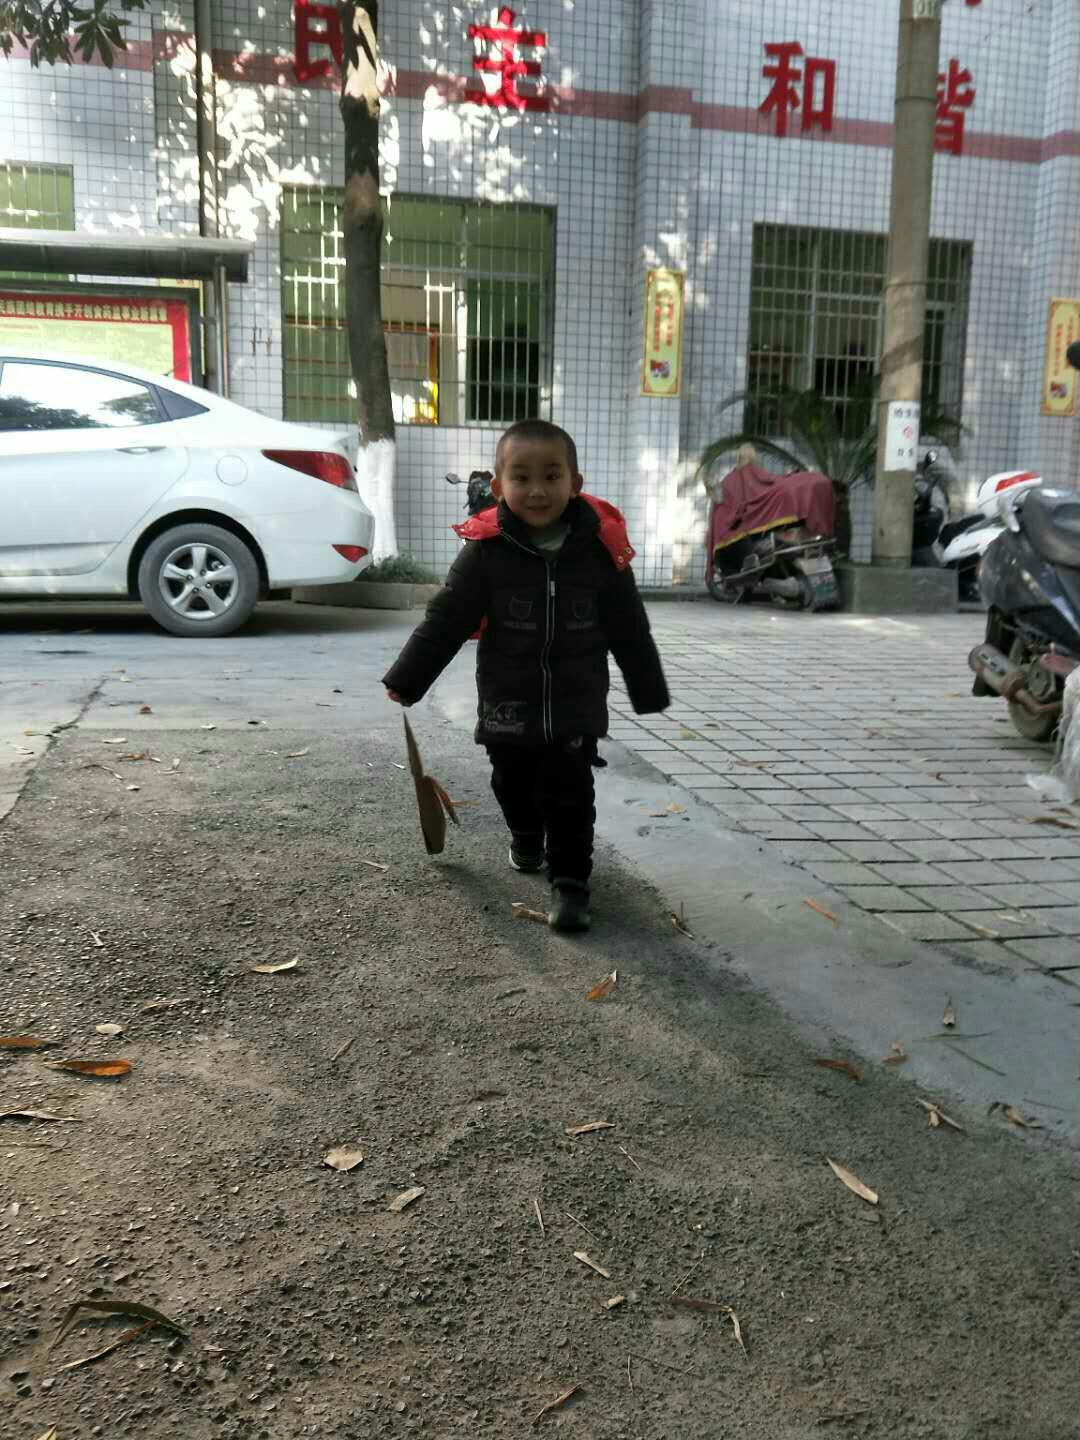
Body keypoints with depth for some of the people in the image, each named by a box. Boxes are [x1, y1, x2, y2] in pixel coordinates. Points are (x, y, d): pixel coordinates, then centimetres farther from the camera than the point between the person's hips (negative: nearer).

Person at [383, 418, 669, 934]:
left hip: (576, 705, -1)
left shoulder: (601, 547, -8)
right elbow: (445, 620, -7)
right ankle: (526, 835, 48)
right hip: (508, 704, 1)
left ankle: (570, 881, 12)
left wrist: (649, 692, 8)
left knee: (570, 794, -1)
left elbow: (629, 629, 1)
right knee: (513, 783, 19)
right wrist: (406, 680, -6)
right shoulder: (487, 549, -12)